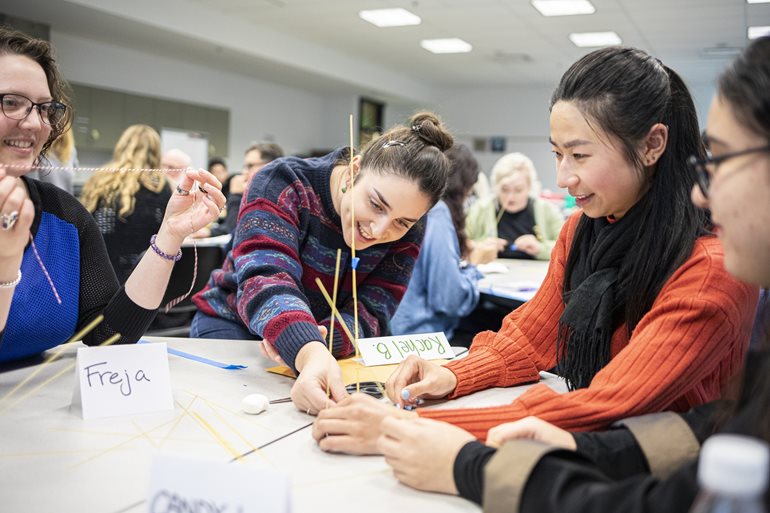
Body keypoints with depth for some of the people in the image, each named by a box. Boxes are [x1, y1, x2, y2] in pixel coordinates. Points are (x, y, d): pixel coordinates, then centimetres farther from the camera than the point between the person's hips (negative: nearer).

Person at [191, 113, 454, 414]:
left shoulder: (406, 232, -14)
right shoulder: (282, 184, -25)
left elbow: (370, 313, -18)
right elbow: (265, 278, -39)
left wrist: (322, 340, -42)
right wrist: (311, 352, -59)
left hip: (319, 340, 3)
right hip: (234, 327, -2)